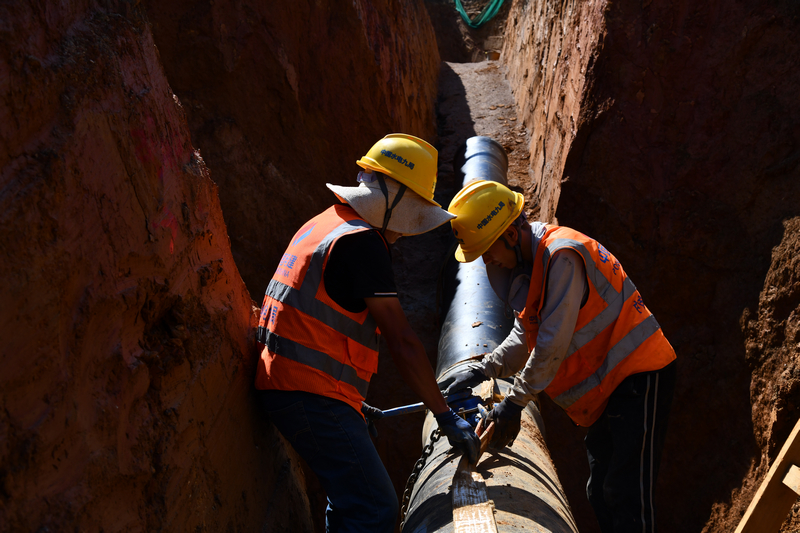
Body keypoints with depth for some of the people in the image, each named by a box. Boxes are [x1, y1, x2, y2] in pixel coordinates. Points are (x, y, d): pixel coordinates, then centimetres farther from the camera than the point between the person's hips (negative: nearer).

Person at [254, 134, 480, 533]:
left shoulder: (329, 224, 17)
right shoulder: (362, 241, -15)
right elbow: (402, 342, -17)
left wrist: (350, 397, 28)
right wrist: (446, 416, -10)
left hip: (286, 383, 11)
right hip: (312, 394, -11)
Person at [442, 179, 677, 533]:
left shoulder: (562, 256, -23)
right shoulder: (525, 263, 8)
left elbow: (553, 344, -24)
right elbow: (525, 337, 14)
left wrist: (515, 402, -16)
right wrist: (482, 370, 2)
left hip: (639, 373, -10)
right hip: (605, 384, 10)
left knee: (625, 494, -11)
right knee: (601, 492, 14)